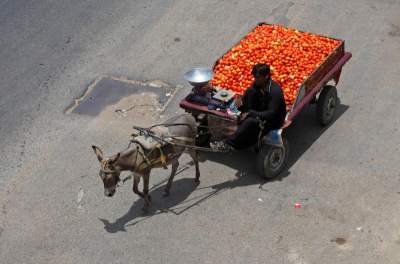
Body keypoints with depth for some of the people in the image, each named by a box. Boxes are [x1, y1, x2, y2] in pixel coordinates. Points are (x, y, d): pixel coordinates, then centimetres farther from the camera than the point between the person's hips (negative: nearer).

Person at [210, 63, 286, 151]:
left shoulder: (275, 91, -27)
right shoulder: (257, 84, -6)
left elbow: (271, 114, -30)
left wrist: (250, 113, -30)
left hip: (273, 120, -8)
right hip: (260, 113, 8)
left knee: (251, 121, -35)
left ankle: (229, 144, -21)